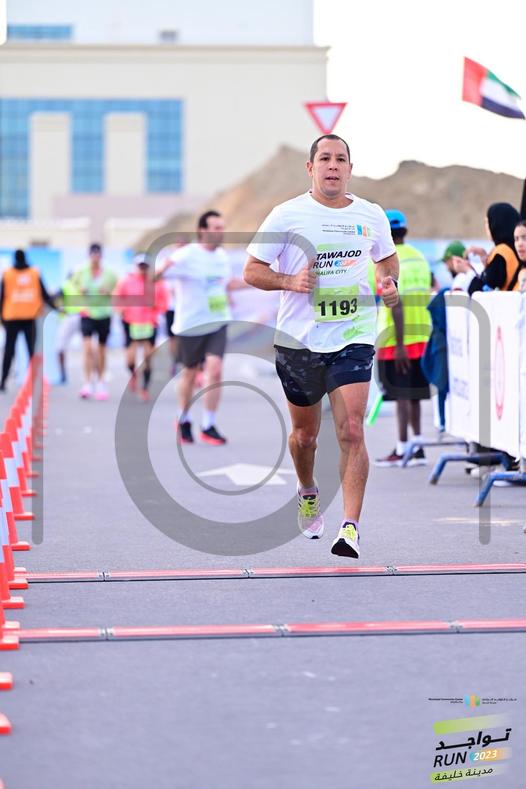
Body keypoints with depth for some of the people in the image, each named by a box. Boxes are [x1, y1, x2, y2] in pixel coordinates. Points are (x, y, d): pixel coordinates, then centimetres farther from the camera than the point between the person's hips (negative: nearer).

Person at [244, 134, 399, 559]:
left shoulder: (372, 215, 5)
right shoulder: (287, 215, -3)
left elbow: (388, 257, 24)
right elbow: (252, 270, -1)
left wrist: (389, 281, 2)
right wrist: (290, 281, -19)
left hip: (353, 337, 0)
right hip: (298, 339, 0)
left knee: (351, 431, -15)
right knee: (304, 433, 15)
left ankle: (351, 527, -16)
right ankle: (308, 495, 45)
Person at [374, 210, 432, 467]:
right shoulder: (419, 258, 12)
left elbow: (396, 305, -18)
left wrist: (399, 344, -19)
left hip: (397, 339, -7)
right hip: (422, 335, 7)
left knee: (402, 394, -3)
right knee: (414, 393, 13)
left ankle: (403, 449, -1)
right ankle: (417, 448, 15)